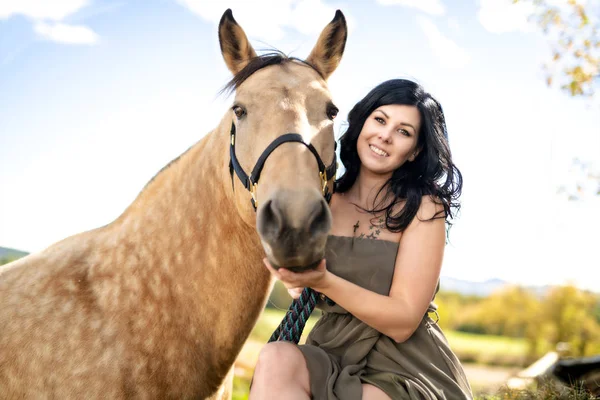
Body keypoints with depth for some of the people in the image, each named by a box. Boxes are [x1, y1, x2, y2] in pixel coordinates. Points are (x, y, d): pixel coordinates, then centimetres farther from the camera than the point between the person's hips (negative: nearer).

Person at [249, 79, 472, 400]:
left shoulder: (424, 207, -7)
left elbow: (402, 323, -13)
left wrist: (323, 281, -24)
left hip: (407, 372, -4)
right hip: (333, 354, 4)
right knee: (276, 358, -27)